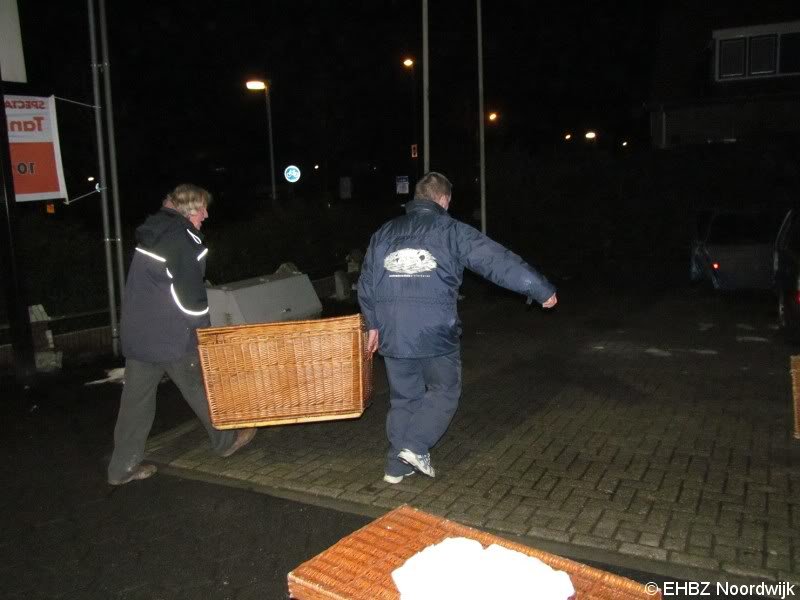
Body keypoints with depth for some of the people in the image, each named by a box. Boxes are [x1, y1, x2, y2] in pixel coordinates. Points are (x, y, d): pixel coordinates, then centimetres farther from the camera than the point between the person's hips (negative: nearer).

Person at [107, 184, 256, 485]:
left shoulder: (152, 232, 13)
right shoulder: (185, 239, -14)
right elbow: (191, 296, -16)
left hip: (135, 333, 8)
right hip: (170, 337, -8)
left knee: (136, 399, 11)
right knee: (200, 389, 10)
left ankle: (123, 466, 17)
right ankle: (225, 440, 28)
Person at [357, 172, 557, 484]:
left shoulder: (384, 233, 14)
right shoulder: (451, 230, 1)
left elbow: (366, 284, 19)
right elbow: (498, 261, 0)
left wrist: (373, 324, 30)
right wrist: (543, 290, 6)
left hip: (393, 333, 5)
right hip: (436, 332, -4)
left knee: (403, 397, 17)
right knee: (444, 391, 15)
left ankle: (397, 465, 22)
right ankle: (416, 446, 3)